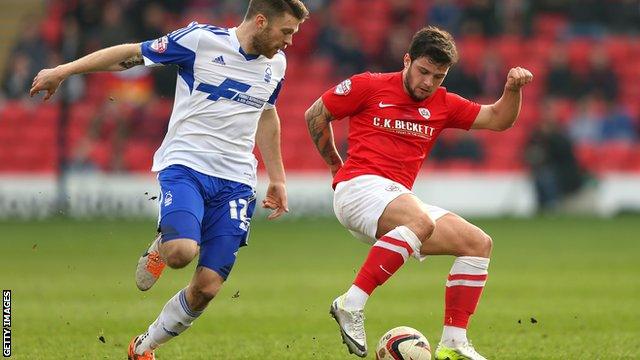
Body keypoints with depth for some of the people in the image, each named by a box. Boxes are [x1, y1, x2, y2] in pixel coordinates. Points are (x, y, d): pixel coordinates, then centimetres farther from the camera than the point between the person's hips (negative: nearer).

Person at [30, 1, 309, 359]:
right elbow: (132, 53, -2)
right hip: (185, 165, -5)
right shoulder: (201, 40, -9)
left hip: (235, 181, 5)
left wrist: (277, 179, 30)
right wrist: (62, 71, -1)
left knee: (207, 288, -5)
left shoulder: (276, 63, 10)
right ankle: (161, 247, 6)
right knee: (182, 252, -32)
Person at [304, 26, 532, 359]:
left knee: (479, 243, -2)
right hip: (360, 187, -7)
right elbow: (315, 114, 10)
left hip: (399, 198, 7)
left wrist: (513, 90, -3)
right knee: (421, 221, -37)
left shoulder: (442, 104, 15)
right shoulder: (369, 87, 0)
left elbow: (498, 119, 17)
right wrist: (335, 165, 16)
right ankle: (351, 304, -36)